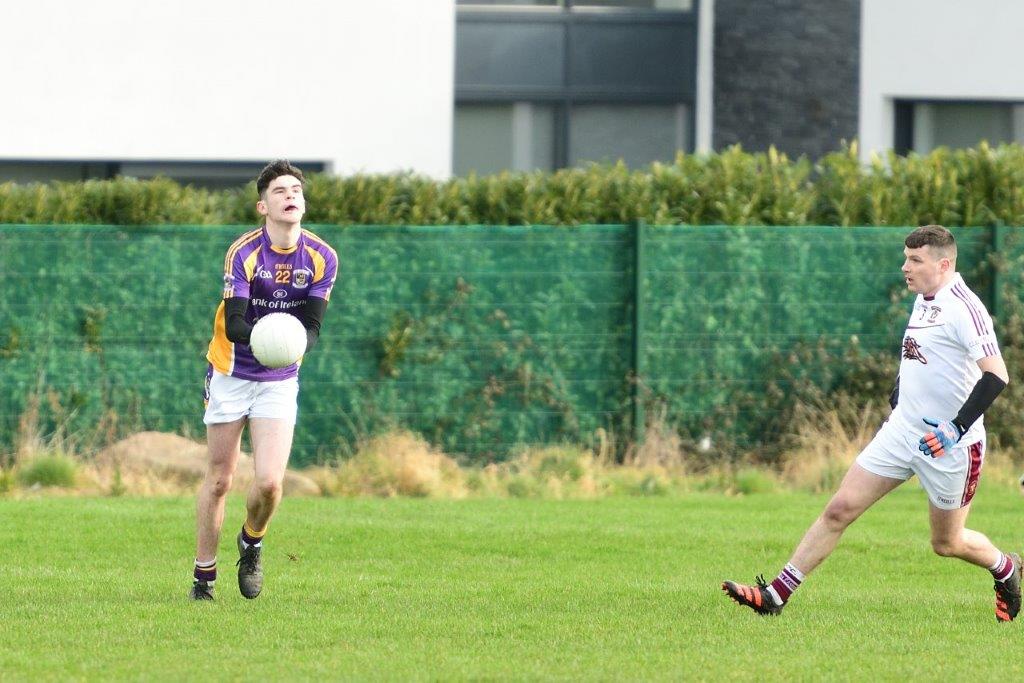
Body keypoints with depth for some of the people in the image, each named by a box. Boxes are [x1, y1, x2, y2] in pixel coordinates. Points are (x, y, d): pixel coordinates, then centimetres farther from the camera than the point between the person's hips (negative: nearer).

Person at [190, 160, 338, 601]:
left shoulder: (322, 258, -7)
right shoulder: (244, 253, -16)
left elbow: (312, 327, -7)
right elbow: (234, 325, -21)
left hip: (279, 381, 2)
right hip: (230, 375, -2)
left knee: (269, 482, -12)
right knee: (219, 479, 2)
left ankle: (251, 544, 20)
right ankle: (203, 577, 16)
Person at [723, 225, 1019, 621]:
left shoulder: (963, 308, -18)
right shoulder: (923, 301, 9)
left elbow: (996, 375, -25)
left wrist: (957, 428, -27)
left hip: (950, 444, -7)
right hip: (902, 431, 7)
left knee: (947, 543, 8)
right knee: (840, 509, -1)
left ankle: (1004, 569, 40)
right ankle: (777, 595, -1)